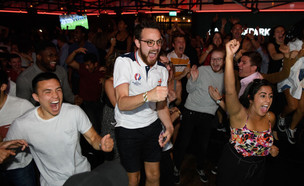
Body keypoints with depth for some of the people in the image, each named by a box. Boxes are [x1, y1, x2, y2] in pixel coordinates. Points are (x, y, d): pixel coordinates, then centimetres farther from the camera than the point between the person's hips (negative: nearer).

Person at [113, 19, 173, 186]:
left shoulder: (162, 69, 0)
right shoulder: (124, 62, -17)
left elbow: (161, 103, 9)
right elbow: (122, 103, -27)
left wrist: (169, 127, -7)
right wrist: (148, 95, -45)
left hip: (152, 126, 4)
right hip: (128, 129, -4)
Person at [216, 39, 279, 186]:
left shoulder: (270, 117, -7)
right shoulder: (240, 115, -25)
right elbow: (230, 91, -45)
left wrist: (271, 147, -4)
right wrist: (230, 57, -53)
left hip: (258, 169, 5)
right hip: (233, 167, -5)